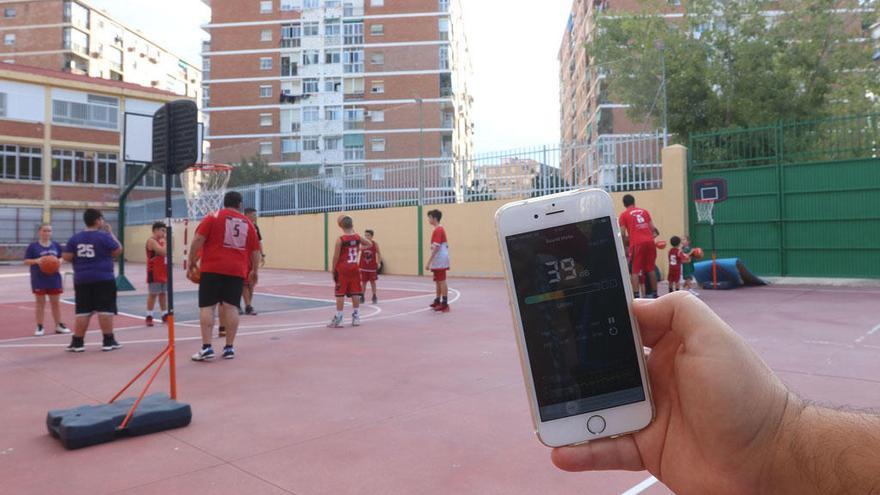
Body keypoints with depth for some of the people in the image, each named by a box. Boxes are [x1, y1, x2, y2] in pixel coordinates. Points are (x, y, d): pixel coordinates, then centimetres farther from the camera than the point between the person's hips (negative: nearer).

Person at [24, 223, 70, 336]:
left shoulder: (56, 245, 5)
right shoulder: (33, 246, -4)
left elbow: (62, 258, 12)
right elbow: (26, 261, -5)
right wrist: (37, 260, -23)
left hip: (54, 278, 3)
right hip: (39, 279, -3)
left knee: (56, 302, 9)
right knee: (40, 302, 4)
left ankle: (59, 325, 18)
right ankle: (40, 327, 12)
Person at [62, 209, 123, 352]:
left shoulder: (75, 238, 5)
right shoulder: (104, 236, -9)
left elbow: (67, 257, 3)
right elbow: (118, 251, -1)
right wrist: (110, 233, 6)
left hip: (82, 280, 5)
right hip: (103, 279, -4)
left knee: (83, 311, 8)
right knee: (105, 309, 0)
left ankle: (78, 342, 12)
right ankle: (108, 341, 2)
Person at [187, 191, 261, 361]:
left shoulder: (214, 217, 5)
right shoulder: (248, 223, 13)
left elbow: (198, 240, -4)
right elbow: (255, 251, 14)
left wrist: (191, 262, 3)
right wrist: (254, 271, 25)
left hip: (213, 269, -2)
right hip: (237, 271, 2)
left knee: (207, 306, 1)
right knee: (231, 307, 3)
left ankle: (207, 348, -6)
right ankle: (229, 347, 6)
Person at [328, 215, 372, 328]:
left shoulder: (340, 239, -12)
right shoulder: (358, 237, 1)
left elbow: (336, 257, -9)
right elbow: (370, 244, 19)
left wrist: (334, 270, 0)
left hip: (342, 269, -4)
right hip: (354, 268, 4)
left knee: (340, 294, 0)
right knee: (355, 293, 8)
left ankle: (338, 320, 1)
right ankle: (356, 318, 14)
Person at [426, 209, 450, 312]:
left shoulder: (437, 230, -16)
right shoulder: (440, 229, 15)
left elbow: (436, 248, -22)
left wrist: (428, 262, -22)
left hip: (439, 261, -10)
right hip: (438, 261, 10)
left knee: (442, 281, -7)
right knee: (438, 281, 16)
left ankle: (444, 304, -4)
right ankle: (437, 301, 25)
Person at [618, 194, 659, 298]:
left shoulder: (624, 215, 6)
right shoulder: (644, 211, 18)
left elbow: (622, 234, -1)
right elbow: (652, 228, 15)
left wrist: (625, 241, 14)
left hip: (637, 244, -4)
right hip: (650, 242, 4)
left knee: (634, 271, 0)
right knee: (651, 269, 14)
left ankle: (636, 296, -7)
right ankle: (654, 294, 18)